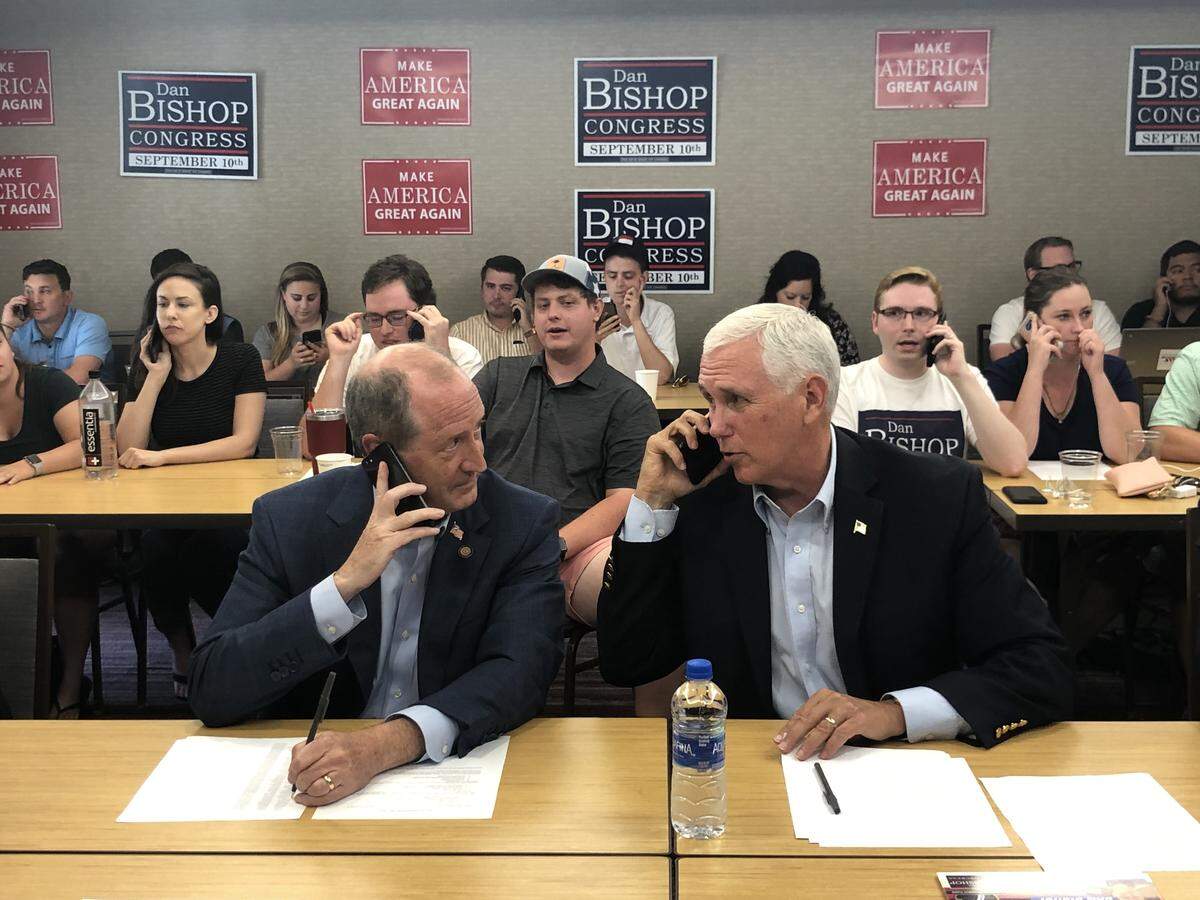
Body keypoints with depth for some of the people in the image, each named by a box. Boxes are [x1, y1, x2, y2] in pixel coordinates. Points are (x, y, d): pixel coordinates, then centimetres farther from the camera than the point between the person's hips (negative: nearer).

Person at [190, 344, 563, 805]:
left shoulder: (524, 522, -7)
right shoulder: (288, 519, -7)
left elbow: (521, 669, -18)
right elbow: (211, 693, -12)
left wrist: (383, 745, -33)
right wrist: (345, 582, -23)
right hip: (315, 775, 1)